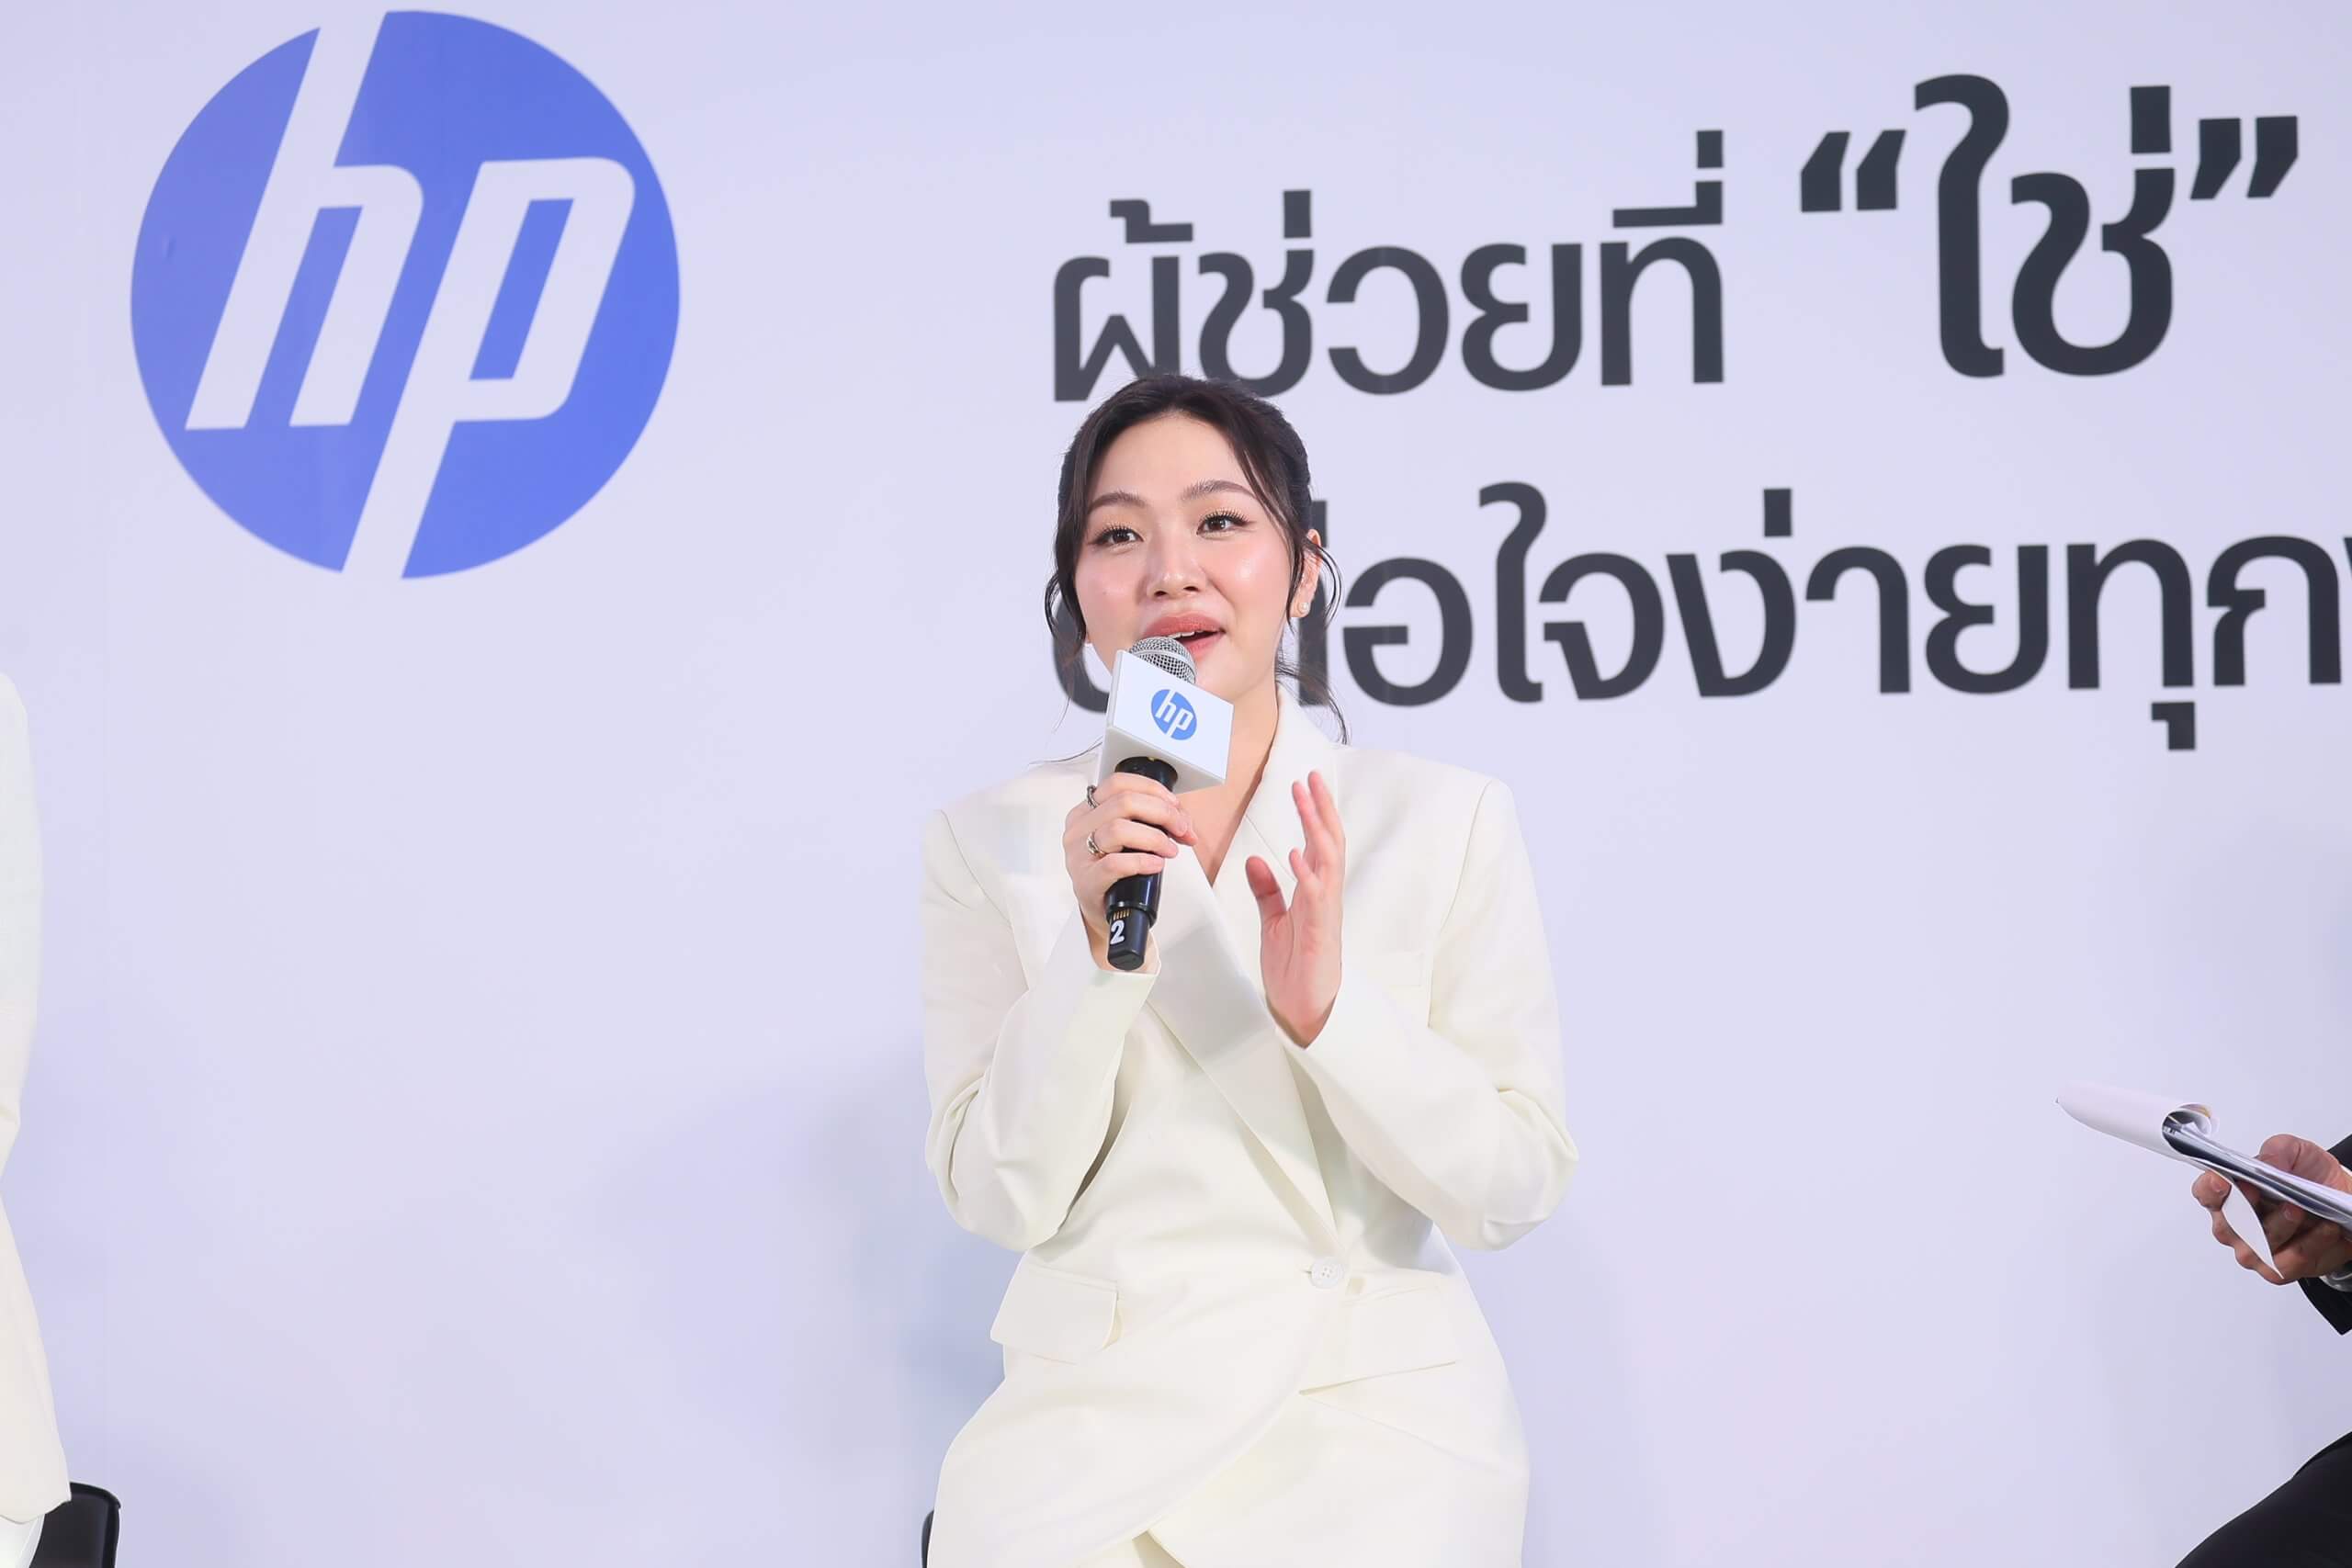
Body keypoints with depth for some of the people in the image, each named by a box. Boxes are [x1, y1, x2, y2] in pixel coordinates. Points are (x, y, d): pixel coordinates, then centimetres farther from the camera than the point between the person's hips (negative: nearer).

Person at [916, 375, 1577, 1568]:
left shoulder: (1450, 822, 0)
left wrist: (1328, 1006, -18)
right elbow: (1001, 1198, -2)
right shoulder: (990, 842, 3)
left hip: (1375, 1397, 0)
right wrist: (1097, 949, -16)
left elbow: (1513, 1189, -2)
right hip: (1094, 1405, 1)